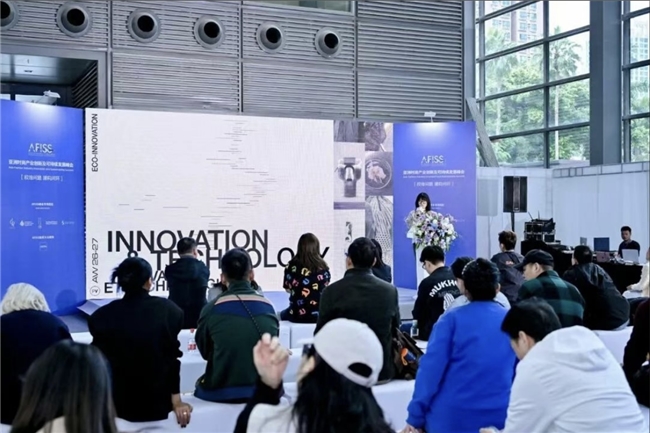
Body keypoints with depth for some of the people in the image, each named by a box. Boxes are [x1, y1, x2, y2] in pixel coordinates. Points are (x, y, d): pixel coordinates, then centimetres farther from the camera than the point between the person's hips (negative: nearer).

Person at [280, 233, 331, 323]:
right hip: (320, 315, 2)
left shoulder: (292, 266, -5)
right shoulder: (323, 267, -1)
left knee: (283, 314, 32)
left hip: (297, 314, -2)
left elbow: (288, 289, 7)